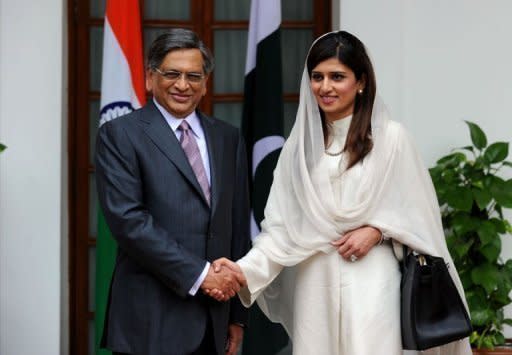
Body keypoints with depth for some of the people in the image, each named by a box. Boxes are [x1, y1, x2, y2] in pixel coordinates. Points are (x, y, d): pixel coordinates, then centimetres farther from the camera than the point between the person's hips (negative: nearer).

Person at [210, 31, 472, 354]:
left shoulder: (390, 137, 0)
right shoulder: (300, 144, 9)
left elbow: (418, 212, 3)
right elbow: (282, 225, 4)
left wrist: (377, 231, -11)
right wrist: (244, 270, -9)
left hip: (370, 281, -3)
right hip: (315, 283, 3)